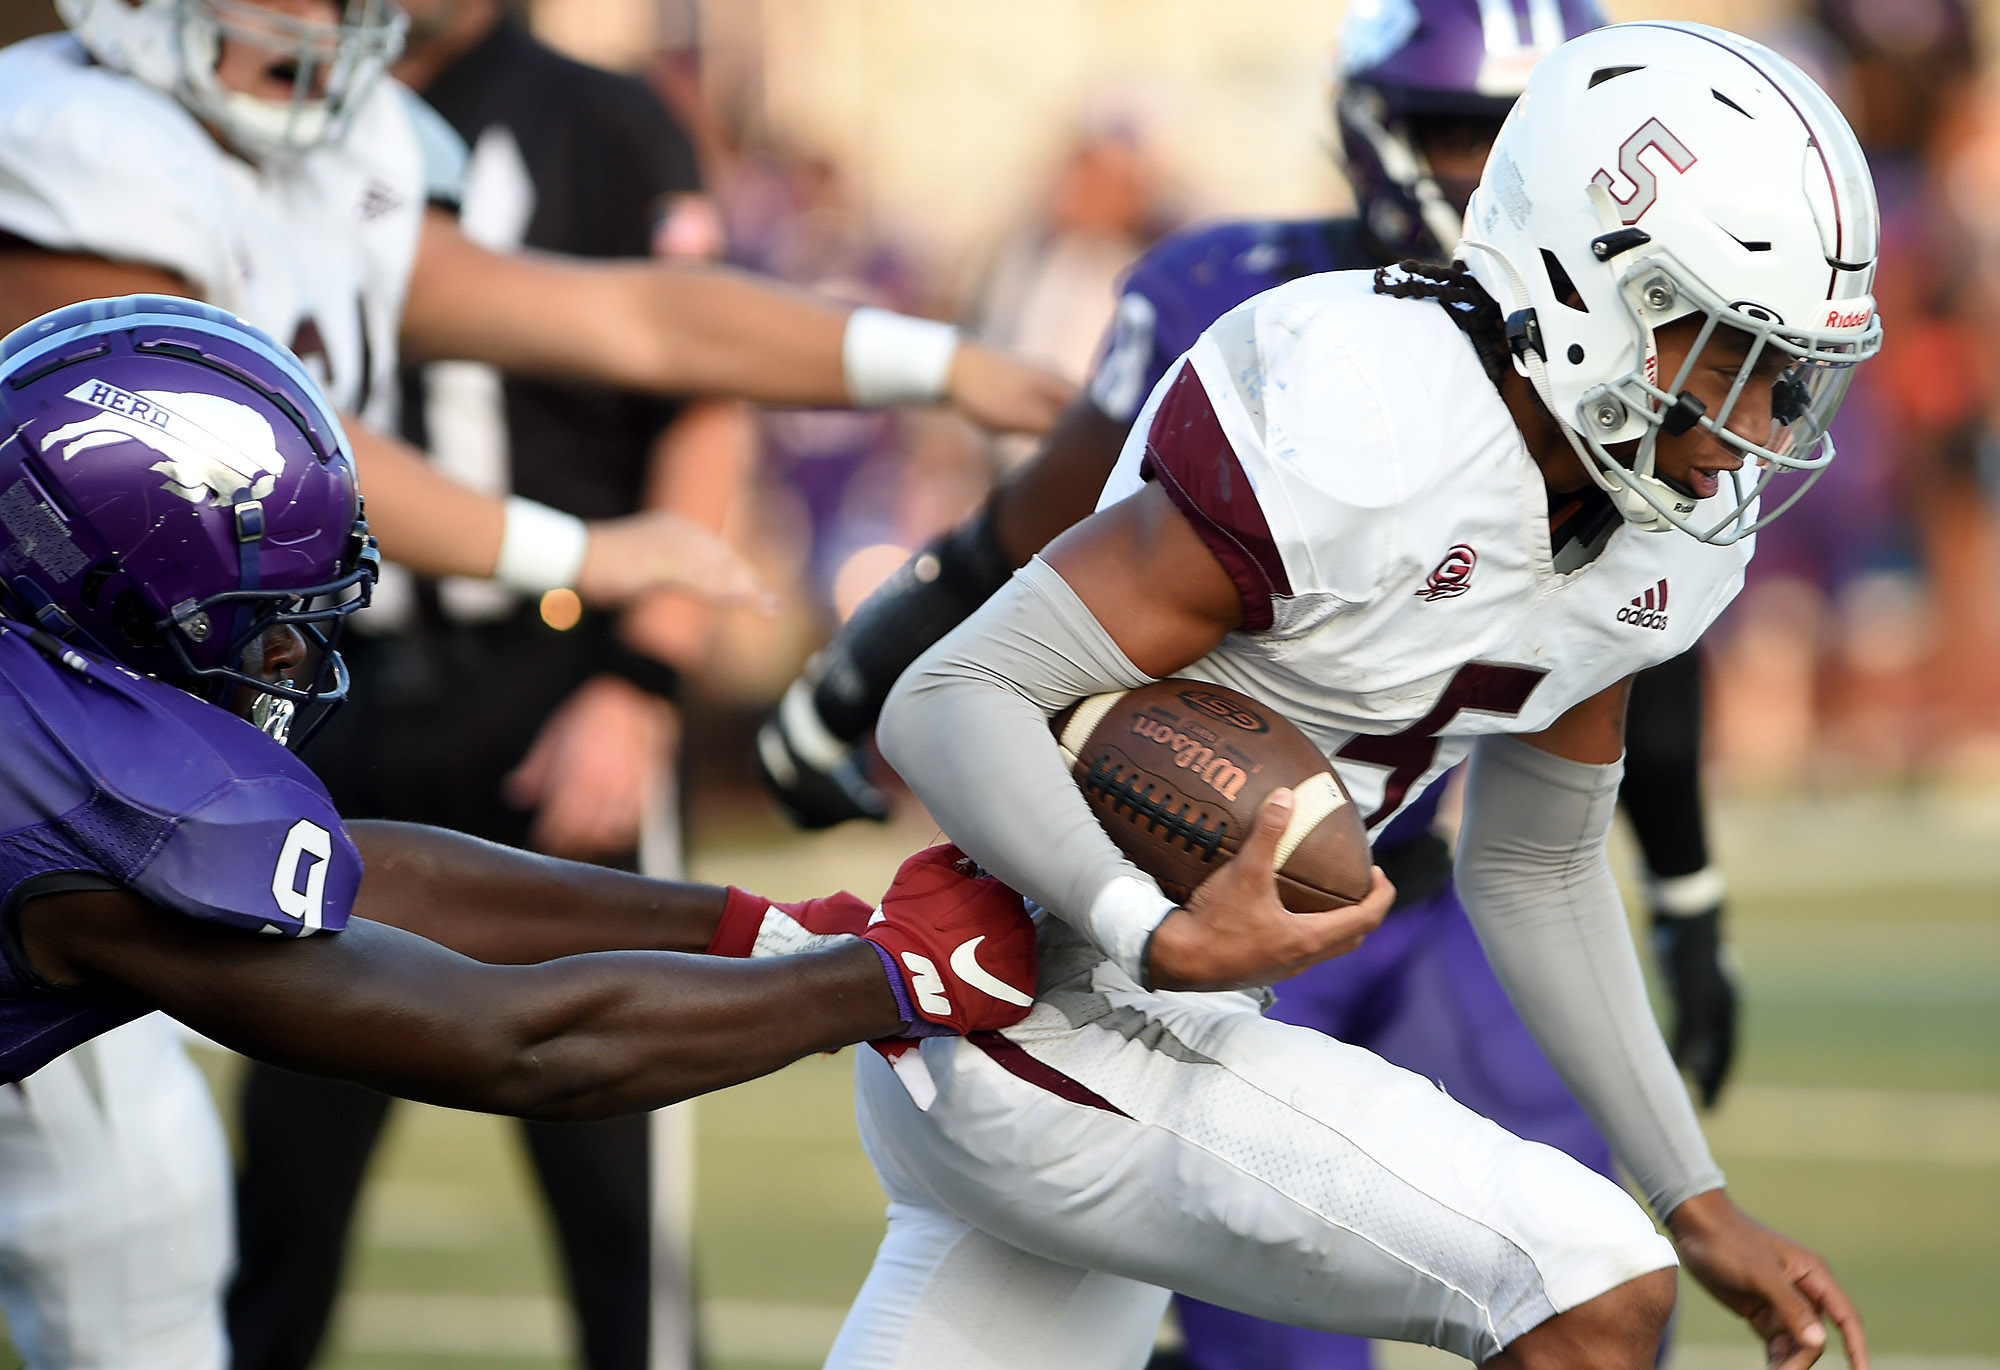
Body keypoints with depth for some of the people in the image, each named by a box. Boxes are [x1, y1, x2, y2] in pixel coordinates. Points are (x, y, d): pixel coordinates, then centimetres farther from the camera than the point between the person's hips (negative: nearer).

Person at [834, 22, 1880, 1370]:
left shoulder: (1675, 537, 3)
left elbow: (1534, 872, 17)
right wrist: (1159, 936, -39)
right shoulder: (1353, 438, -25)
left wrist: (1702, 1209, 15)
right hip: (1055, 1048, -9)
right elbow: (950, 703, -24)